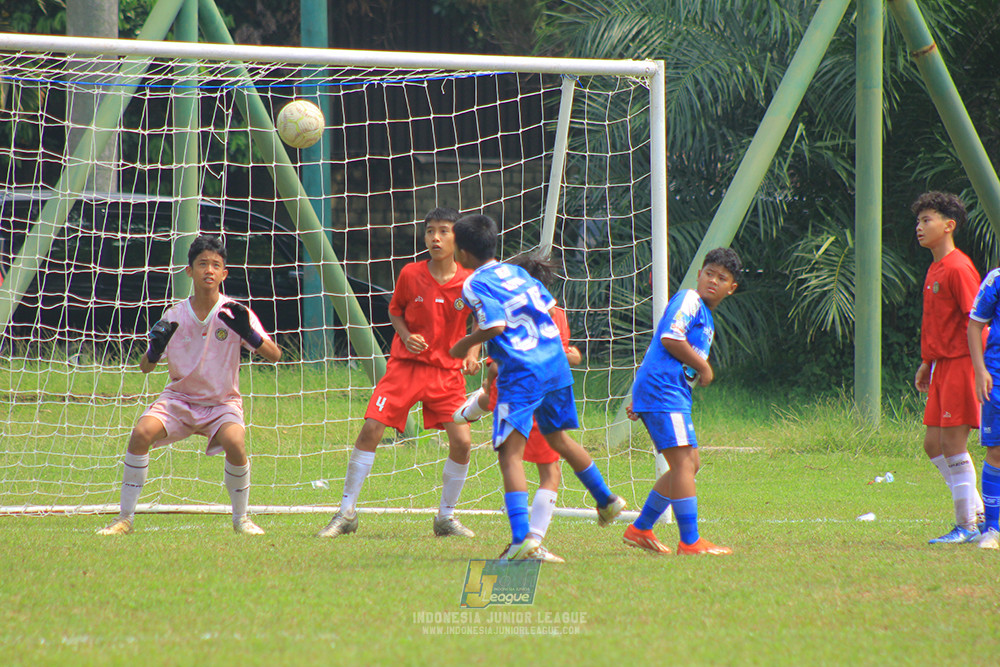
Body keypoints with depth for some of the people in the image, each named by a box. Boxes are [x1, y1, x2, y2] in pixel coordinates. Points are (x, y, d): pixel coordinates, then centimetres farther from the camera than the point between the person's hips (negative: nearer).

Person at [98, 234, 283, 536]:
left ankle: (241, 518, -6)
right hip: (179, 398, 2)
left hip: (222, 402, -2)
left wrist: (247, 332, -31)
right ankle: (125, 518, -13)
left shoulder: (234, 313, -8)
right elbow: (145, 367, 1)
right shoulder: (175, 315, -4)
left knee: (234, 443, -32)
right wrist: (156, 348, -22)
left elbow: (274, 355, -13)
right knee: (141, 432, -25)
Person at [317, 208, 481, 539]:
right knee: (370, 430, -11)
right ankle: (347, 512, 0)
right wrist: (406, 335, -9)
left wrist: (473, 353, -4)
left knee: (462, 443, -9)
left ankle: (446, 517, 12)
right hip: (406, 364, -1)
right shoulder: (411, 275, -6)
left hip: (448, 371, 1)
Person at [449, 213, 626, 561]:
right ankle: (606, 500, 42)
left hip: (521, 373, -8)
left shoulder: (475, 285, -9)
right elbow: (548, 304, 18)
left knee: (510, 452, -10)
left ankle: (522, 538, -25)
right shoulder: (515, 271, 14)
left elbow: (496, 326, -20)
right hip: (556, 363, 8)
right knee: (557, 437, 29)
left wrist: (466, 343, -5)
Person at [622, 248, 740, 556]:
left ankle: (640, 529, 18)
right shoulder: (688, 300, -5)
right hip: (662, 392, -10)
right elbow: (670, 338, -20)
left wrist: (638, 400, 23)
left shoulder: (706, 317, 24)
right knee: (684, 462, -13)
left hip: (674, 395, 10)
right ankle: (690, 542, -13)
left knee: (690, 463, 13)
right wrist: (704, 368, -9)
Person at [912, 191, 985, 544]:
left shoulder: (958, 268, -14)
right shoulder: (934, 270, 16)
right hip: (942, 365, 10)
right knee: (934, 443, 10)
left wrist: (978, 368, -22)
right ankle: (976, 513, 17)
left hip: (960, 365, -10)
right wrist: (926, 364, 22)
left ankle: (967, 527, -3)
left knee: (953, 444, -8)